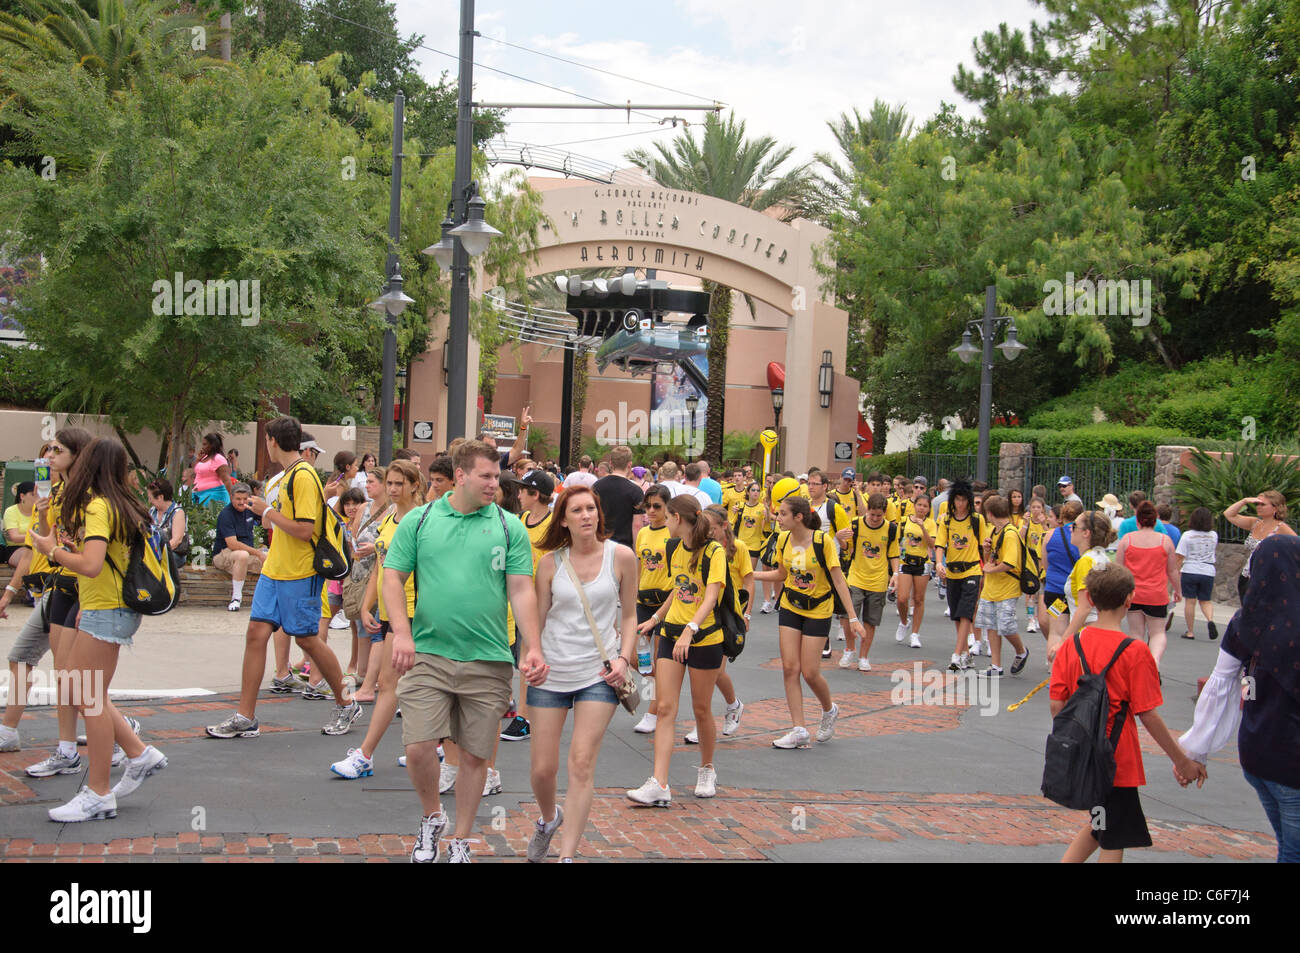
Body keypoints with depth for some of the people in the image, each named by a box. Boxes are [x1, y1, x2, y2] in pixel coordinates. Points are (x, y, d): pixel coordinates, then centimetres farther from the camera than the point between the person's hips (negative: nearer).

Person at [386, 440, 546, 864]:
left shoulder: (509, 527, 3)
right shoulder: (419, 521, 4)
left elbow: (521, 591, 1)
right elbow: (393, 577, 4)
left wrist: (533, 648, -9)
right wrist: (402, 632, -10)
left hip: (488, 660, 0)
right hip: (428, 655, 0)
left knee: (475, 754, 6)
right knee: (419, 746, -9)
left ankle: (461, 840, 23)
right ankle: (431, 817, 20)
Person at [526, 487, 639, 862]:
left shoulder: (621, 556, -2)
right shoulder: (551, 562, 0)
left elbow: (629, 615, 7)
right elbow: (538, 619, 8)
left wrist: (624, 657, -6)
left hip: (598, 673, -1)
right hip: (551, 673, 1)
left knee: (582, 763, -11)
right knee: (543, 768, 4)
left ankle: (567, 855, -4)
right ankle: (548, 819, 38)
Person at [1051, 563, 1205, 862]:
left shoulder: (1071, 645, -1)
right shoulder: (1135, 651, -14)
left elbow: (1056, 705, 0)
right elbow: (1147, 714, -13)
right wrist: (1182, 760, -5)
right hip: (1117, 759, -6)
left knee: (1100, 823, 25)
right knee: (1115, 841, 5)